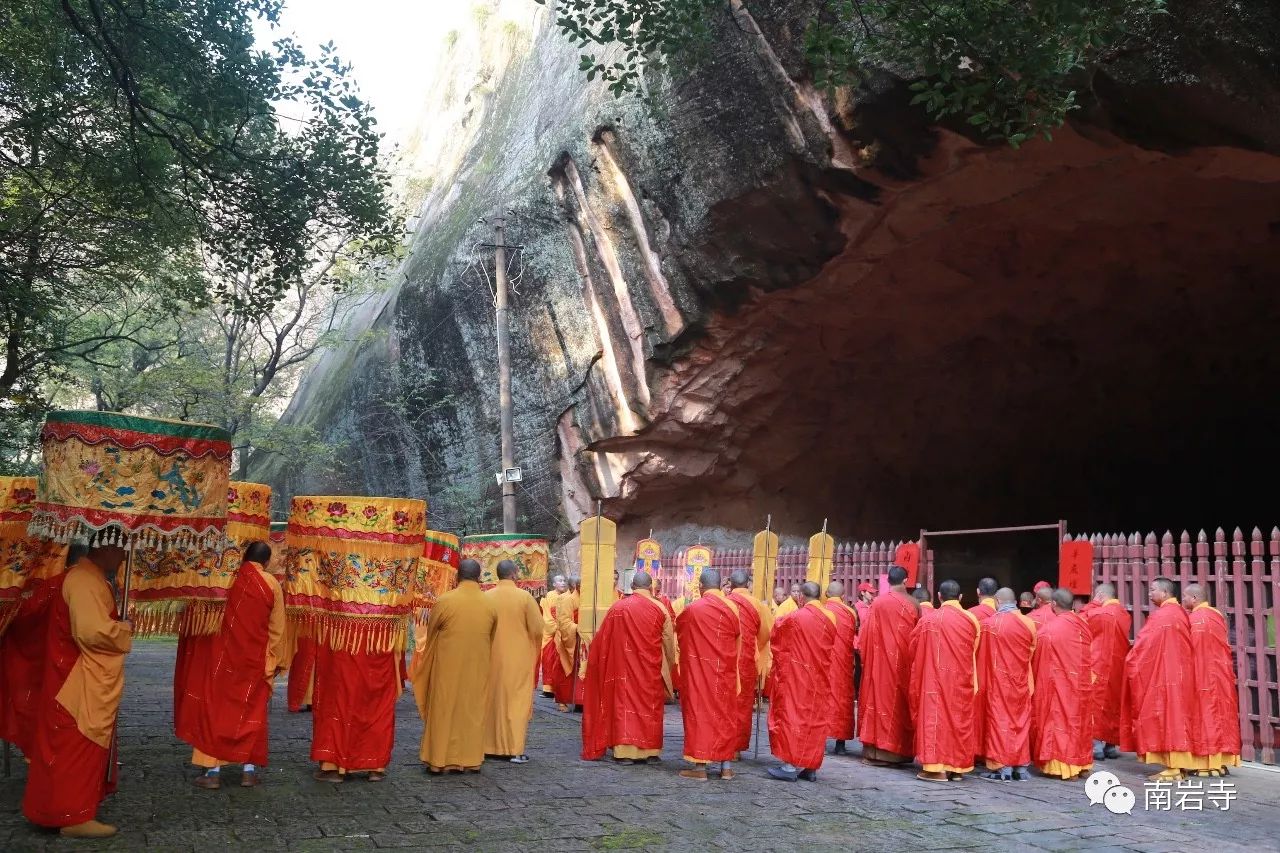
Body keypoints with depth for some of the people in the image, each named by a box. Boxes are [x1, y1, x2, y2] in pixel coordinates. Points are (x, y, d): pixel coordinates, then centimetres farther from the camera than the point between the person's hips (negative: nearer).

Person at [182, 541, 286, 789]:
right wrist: (278, 661, 12)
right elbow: (277, 629, 2)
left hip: (224, 655, 0)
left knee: (216, 708, 7)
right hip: (255, 660, 0)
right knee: (252, 711, 10)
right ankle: (249, 769, 9)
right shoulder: (272, 585, -4)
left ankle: (213, 770, 6)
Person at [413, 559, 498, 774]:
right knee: (472, 710, 11)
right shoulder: (491, 604, -3)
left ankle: (439, 760, 11)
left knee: (443, 710, 7)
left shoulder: (444, 600, -12)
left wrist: (426, 658, 21)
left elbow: (430, 633, 2)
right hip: (477, 666, 3)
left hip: (448, 665, -2)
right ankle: (470, 759, 15)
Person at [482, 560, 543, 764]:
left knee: (492, 700, 14)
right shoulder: (525, 597, -11)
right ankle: (515, 749, -1)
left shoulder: (486, 597, -4)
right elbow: (537, 629, -10)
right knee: (518, 701, 2)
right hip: (518, 659, -3)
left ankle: (491, 745, 20)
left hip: (492, 658, 3)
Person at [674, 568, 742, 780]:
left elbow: (679, 629, 7)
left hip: (699, 671, -3)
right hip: (725, 672, 4)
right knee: (724, 714, 11)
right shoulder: (732, 608, -2)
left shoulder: (692, 609, -12)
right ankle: (726, 766, 15)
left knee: (699, 712, 3)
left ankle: (700, 766, 4)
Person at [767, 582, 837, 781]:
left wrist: (779, 624, 22)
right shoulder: (830, 618, 1)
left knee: (793, 716, 1)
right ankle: (811, 767, 13)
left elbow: (776, 641, 3)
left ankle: (791, 766, 0)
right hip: (820, 679, 5)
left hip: (797, 677, -5)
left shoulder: (795, 618, -14)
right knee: (816, 719, 10)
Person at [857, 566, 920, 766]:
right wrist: (911, 656, 14)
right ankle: (901, 750, 12)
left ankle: (878, 750, 3)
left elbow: (868, 636, -1)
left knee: (881, 697, 4)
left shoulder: (878, 603, -6)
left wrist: (867, 658, 9)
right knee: (901, 701, 9)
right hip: (905, 662, 1)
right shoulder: (913, 604, -4)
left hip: (881, 661, -1)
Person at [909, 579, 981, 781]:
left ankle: (936, 767, -6)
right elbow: (974, 653, 9)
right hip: (962, 681, 3)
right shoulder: (971, 620, 0)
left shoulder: (930, 619, -7)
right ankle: (957, 766, 14)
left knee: (935, 716, 0)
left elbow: (915, 648, 2)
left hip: (936, 678, -3)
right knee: (959, 718, 11)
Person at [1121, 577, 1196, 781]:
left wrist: (1132, 662, 1)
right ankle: (1179, 764, 14)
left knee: (1166, 717, -5)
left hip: (1163, 676, -9)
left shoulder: (1161, 616, -16)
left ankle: (1173, 768, -3)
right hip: (1178, 675, 9)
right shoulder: (1180, 613, 11)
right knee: (1175, 717, 11)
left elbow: (1144, 646, -14)